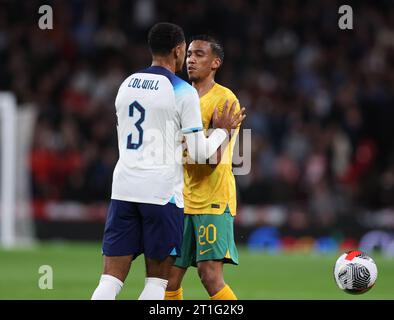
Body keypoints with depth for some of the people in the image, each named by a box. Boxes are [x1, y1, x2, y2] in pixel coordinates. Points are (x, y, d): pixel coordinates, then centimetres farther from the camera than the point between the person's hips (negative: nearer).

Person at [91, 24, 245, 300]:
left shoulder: (127, 85, 13)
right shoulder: (183, 92, -6)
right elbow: (199, 152, -5)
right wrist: (223, 131, 13)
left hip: (123, 186, 5)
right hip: (162, 191, -5)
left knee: (111, 279, 2)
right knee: (157, 280, 5)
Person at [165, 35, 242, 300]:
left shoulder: (225, 99, -7)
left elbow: (214, 157, -15)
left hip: (213, 200, -7)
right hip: (182, 200, 7)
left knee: (211, 276, -16)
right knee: (170, 279, 4)